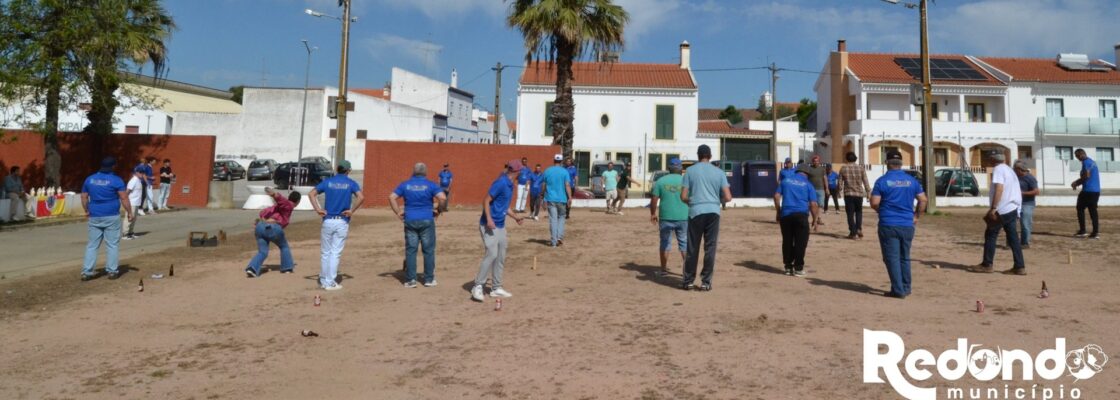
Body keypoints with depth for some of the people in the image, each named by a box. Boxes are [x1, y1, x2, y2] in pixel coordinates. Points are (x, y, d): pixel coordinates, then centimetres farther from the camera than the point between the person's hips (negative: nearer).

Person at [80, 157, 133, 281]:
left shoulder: (89, 179, 7)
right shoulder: (116, 180, -7)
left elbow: (84, 197, 11)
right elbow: (124, 198, -8)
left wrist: (87, 211, 23)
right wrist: (129, 212, 1)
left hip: (94, 217, 4)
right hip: (111, 217, -4)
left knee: (92, 245, 9)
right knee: (112, 245, 3)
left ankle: (86, 272, 6)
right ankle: (112, 271, 4)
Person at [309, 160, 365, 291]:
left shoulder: (328, 181, 6)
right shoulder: (351, 183, 0)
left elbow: (311, 194, -1)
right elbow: (361, 197, -17)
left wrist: (318, 209, -2)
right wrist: (352, 211, -8)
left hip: (328, 221, 2)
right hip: (342, 222, -2)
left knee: (326, 252, 13)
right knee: (335, 253, 3)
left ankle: (323, 281, 20)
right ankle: (330, 283, 4)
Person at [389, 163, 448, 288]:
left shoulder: (405, 184, 6)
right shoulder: (430, 185, -2)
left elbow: (392, 197, 0)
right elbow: (442, 198, -15)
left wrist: (398, 213, 5)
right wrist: (438, 211, -1)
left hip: (410, 221, 2)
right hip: (427, 221, -2)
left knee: (410, 250, 7)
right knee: (428, 250, 6)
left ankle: (410, 280, 7)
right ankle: (429, 279, 10)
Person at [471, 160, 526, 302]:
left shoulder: (510, 184, 12)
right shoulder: (501, 182, -15)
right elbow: (486, 201, -17)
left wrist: (515, 217, 30)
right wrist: (489, 219, -26)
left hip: (500, 226, 9)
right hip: (489, 225, -9)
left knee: (501, 257, 10)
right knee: (492, 254, -16)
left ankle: (496, 288, 19)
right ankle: (478, 286, -8)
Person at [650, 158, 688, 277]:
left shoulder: (660, 181, 0)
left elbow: (654, 200, -1)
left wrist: (653, 214, 11)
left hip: (666, 217, 0)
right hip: (683, 217, 0)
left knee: (665, 243, 9)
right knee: (684, 243, 9)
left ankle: (664, 269, 11)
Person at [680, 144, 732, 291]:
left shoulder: (690, 170, 3)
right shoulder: (719, 172, 7)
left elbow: (683, 197, -1)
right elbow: (728, 197, 2)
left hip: (696, 212, -1)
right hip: (713, 212, 1)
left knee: (693, 248, 7)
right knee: (710, 248, 6)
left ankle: (688, 281, 14)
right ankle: (706, 282, 7)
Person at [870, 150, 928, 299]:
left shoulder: (882, 181, -7)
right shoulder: (911, 180, 5)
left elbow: (874, 203, -11)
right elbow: (923, 200, 5)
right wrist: (917, 216, 15)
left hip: (888, 225, -4)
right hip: (907, 225, 4)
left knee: (892, 258, 1)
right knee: (905, 258, 16)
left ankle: (898, 290, -1)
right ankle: (906, 288, 22)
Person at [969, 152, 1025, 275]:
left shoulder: (998, 169, -9)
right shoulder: (1009, 170, 19)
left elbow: (999, 188, -21)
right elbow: (1018, 191, 20)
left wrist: (993, 208, -23)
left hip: (1002, 209, -9)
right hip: (1013, 209, 9)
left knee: (990, 235, 0)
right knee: (1013, 238, 7)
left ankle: (986, 265, 4)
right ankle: (1020, 267, 5)